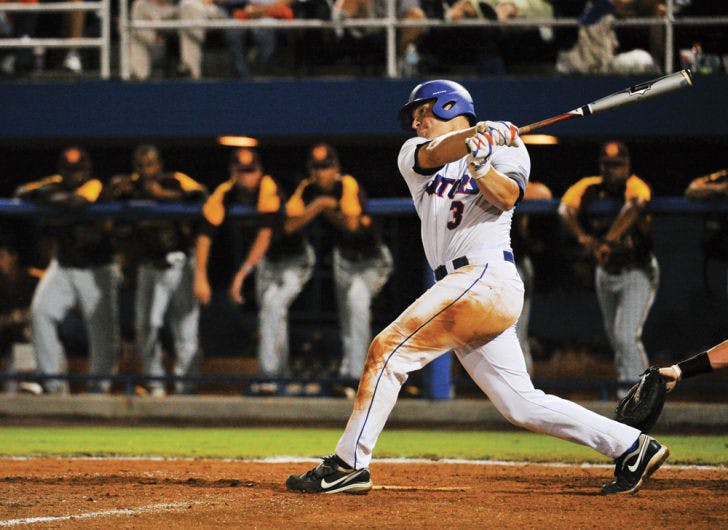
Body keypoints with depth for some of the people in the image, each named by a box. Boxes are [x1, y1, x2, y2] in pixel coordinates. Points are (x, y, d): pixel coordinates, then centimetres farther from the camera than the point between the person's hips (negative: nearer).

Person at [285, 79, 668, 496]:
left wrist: (481, 165, -30)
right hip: (464, 287, 7)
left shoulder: (507, 147, 7)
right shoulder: (413, 154, 21)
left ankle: (349, 465, -11)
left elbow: (507, 197, -12)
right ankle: (631, 446, 8)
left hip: (487, 276, -7)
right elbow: (435, 153, -4)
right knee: (522, 405, 2)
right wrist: (476, 134, -23)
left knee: (389, 349, -14)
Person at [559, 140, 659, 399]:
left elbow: (632, 209, -38)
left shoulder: (636, 187, -18)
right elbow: (565, 209, -18)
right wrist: (583, 237, -34)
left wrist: (608, 241, -49)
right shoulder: (588, 188, -4)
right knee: (614, 336, 17)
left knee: (627, 336, -17)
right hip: (605, 271, 6)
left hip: (638, 272, -6)